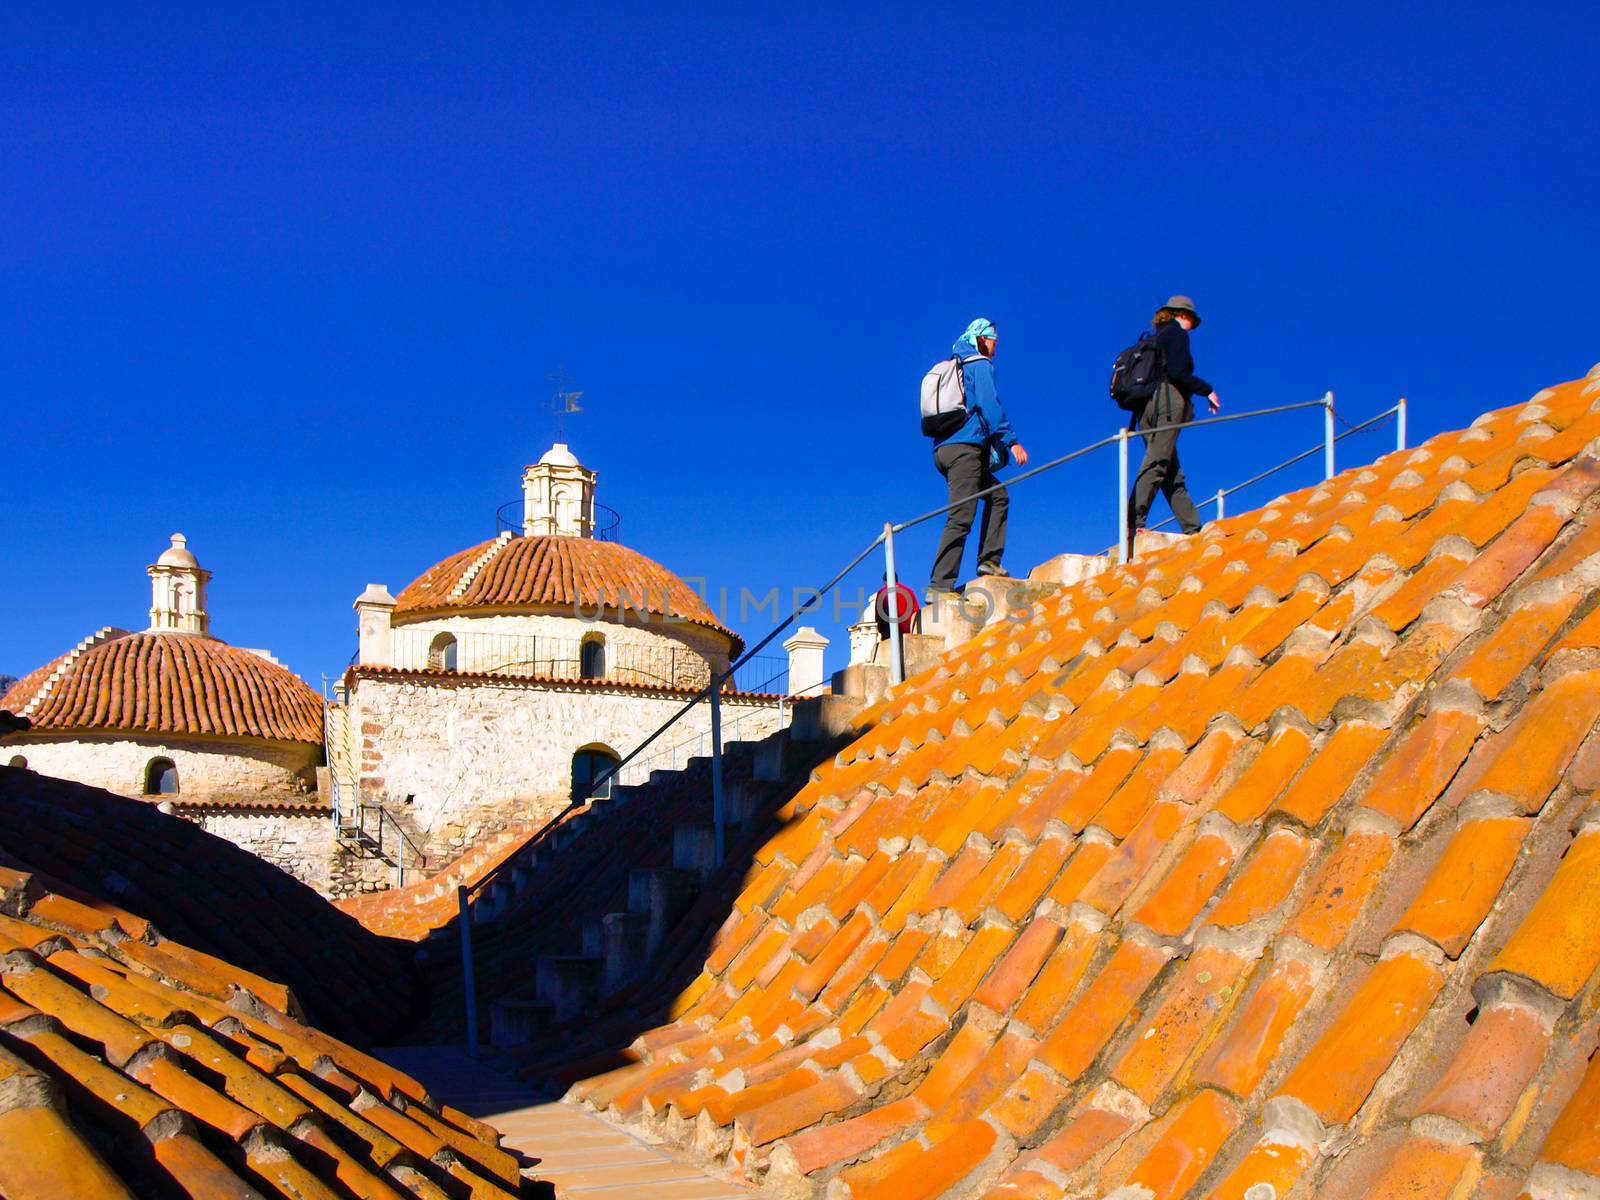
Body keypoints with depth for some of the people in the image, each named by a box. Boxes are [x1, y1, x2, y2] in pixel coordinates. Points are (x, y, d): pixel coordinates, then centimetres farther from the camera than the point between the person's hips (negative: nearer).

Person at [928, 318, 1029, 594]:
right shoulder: (981, 365, 1)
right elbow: (988, 404, -12)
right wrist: (1011, 441, -14)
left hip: (943, 449, 9)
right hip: (965, 447, -9)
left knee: (998, 496, 18)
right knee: (961, 517, -14)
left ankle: (989, 561, 7)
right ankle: (940, 585, -21)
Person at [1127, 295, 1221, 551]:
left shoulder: (1154, 339, 26)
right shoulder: (1177, 333, 3)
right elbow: (1178, 373, -11)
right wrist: (1208, 390, -2)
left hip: (1147, 405, 8)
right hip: (1168, 401, -8)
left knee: (1173, 474, 4)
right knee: (1156, 465, -16)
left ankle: (1193, 529, 3)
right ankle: (1133, 522, -28)